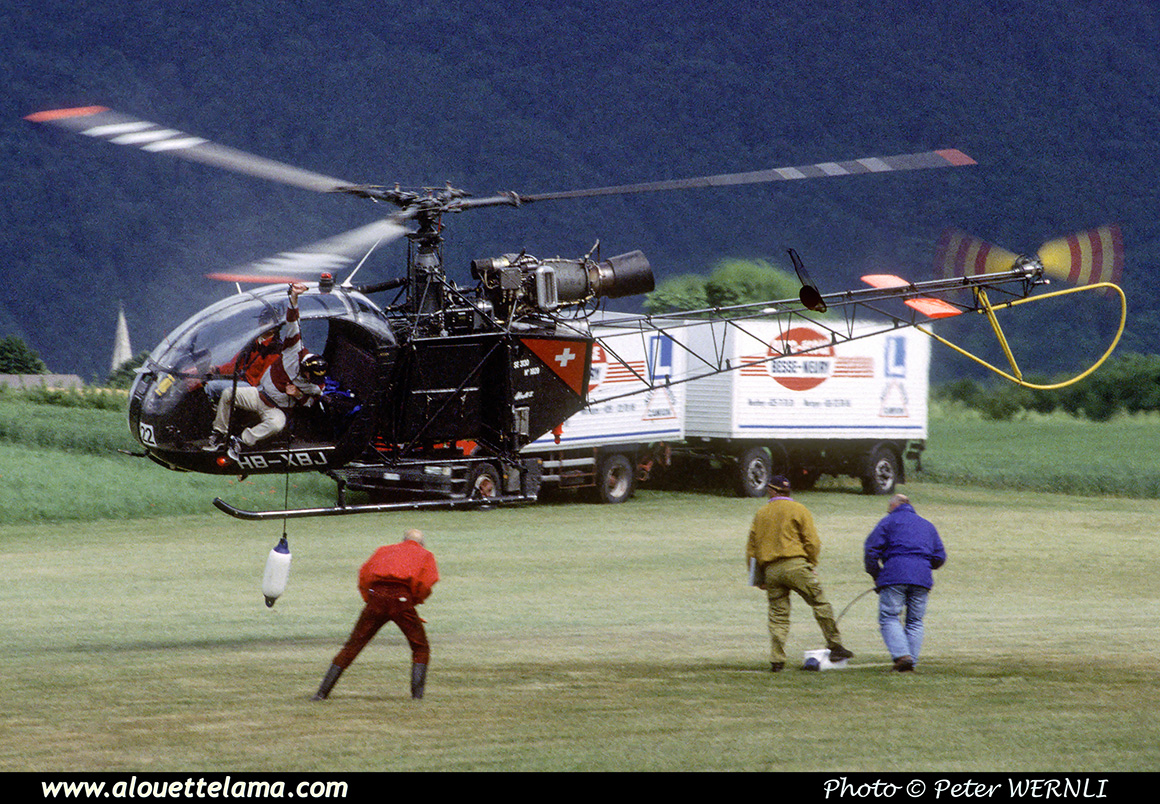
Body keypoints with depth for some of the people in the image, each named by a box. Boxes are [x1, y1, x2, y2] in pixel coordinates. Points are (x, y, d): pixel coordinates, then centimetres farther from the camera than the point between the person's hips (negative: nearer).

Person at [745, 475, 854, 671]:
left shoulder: (761, 514, 16)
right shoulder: (798, 510, 5)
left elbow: (751, 548, 16)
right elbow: (812, 542, -3)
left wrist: (759, 578, 19)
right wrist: (811, 565, 7)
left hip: (771, 570, 4)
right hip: (795, 565, -4)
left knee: (778, 616, 5)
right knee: (821, 604, 2)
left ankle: (776, 660, -2)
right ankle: (835, 647, -3)